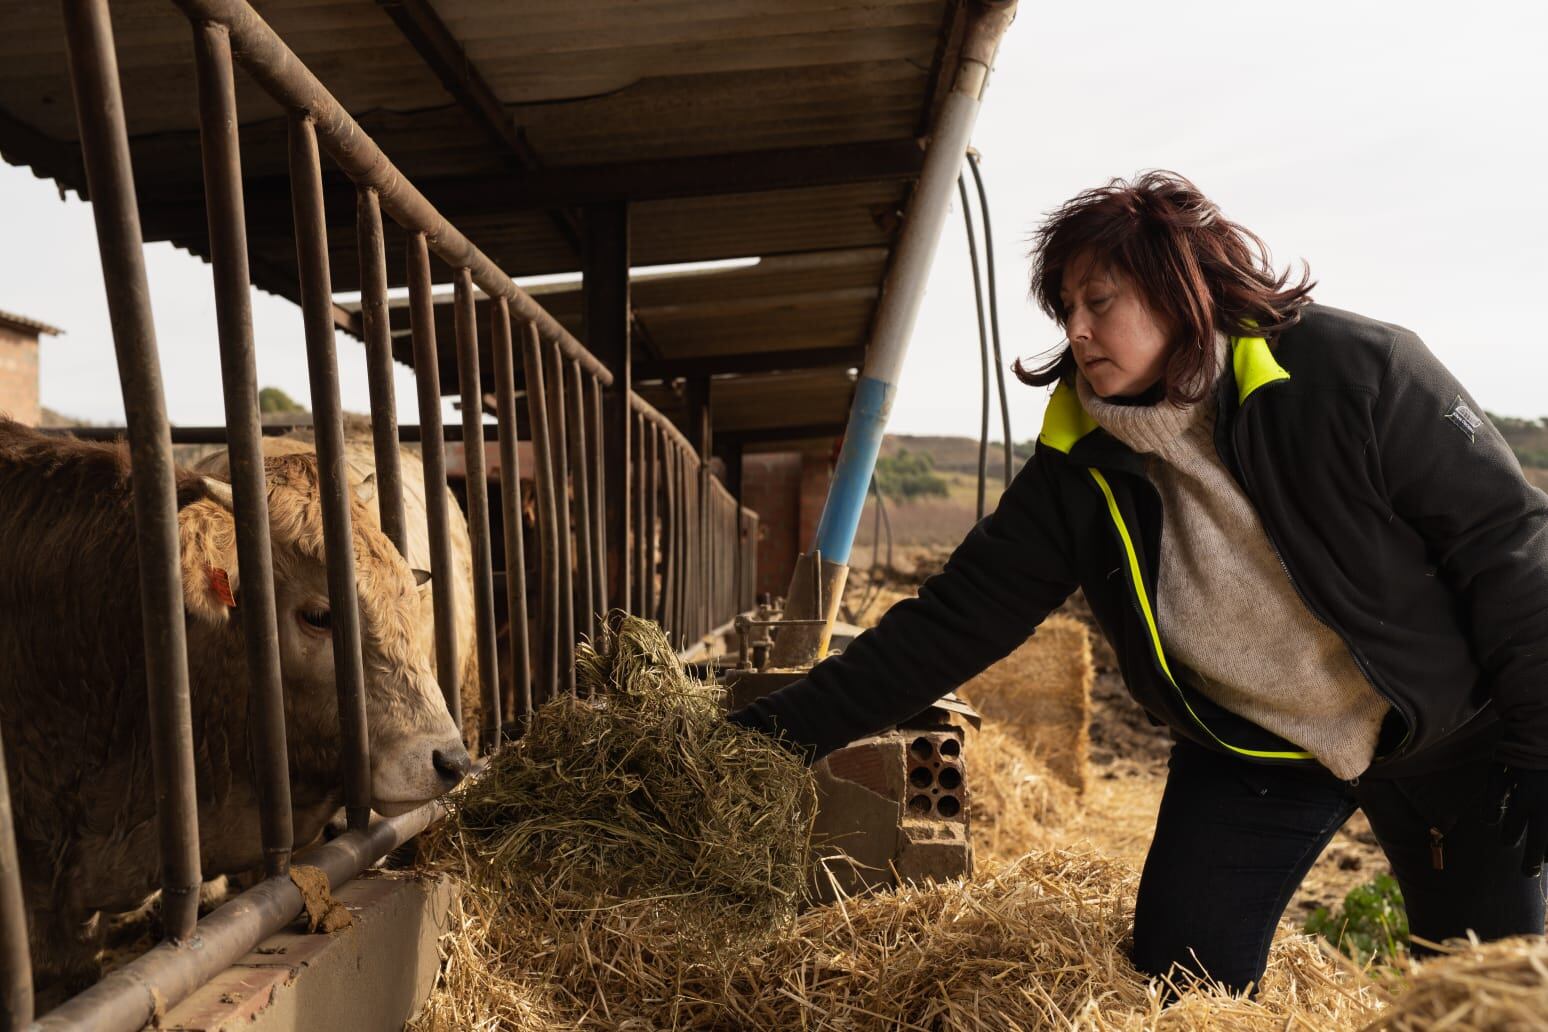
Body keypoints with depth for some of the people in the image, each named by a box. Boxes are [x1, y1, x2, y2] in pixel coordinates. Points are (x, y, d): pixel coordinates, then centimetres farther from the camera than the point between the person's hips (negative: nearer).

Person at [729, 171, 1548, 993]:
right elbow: (955, 619, -14)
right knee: (1180, 978, -2)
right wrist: (791, 724, -19)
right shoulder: (1078, 468, -14)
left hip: (1453, 733, -1)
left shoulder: (1354, 371, -22)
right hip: (1245, 749, 2)